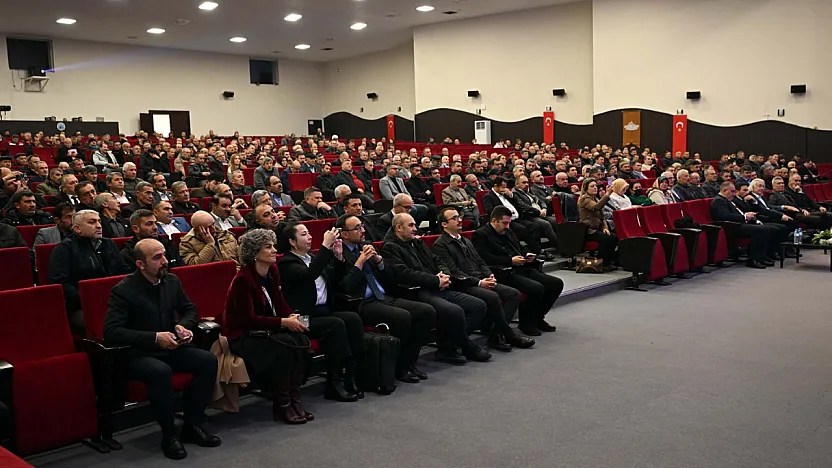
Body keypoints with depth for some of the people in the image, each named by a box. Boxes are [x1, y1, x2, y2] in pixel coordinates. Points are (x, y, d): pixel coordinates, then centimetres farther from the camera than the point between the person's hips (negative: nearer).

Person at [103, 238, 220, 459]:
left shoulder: (172, 281, 5)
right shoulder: (123, 290, -12)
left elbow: (190, 310, 19)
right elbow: (111, 331, -19)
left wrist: (183, 325, -6)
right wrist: (154, 338, -24)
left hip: (171, 348, 6)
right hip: (138, 354, -6)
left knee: (208, 360, -18)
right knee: (161, 371, -37)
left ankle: (193, 424, -5)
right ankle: (169, 435, -17)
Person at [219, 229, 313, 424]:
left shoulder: (273, 271, 4)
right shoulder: (242, 280, -18)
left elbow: (279, 302, 11)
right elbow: (248, 319, -22)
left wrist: (292, 316, -12)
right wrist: (283, 322, -27)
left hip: (266, 330, 7)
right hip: (241, 335, -7)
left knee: (300, 340, -21)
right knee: (285, 344, -30)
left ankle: (294, 399, -14)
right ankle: (282, 405, -18)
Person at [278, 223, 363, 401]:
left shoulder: (313, 257, 19)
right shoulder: (286, 263, -5)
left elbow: (336, 280, 24)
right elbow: (310, 274, -24)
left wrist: (339, 257, 7)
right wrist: (326, 246, -23)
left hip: (325, 311, 7)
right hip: (305, 317, -7)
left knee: (353, 319, -19)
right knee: (336, 324, -30)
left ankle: (350, 376, -17)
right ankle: (334, 383, -21)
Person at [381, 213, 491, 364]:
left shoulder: (418, 243, 26)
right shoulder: (390, 248, -2)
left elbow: (437, 261, 26)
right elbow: (405, 274, -15)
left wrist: (445, 275, 1)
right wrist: (437, 281, -13)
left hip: (438, 289, 9)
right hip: (419, 294, -9)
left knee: (479, 306, -3)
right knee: (455, 311, -31)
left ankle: (447, 347, -7)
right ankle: (468, 348, -4)